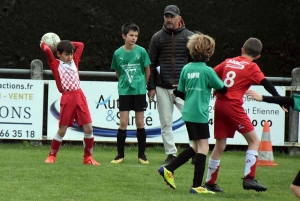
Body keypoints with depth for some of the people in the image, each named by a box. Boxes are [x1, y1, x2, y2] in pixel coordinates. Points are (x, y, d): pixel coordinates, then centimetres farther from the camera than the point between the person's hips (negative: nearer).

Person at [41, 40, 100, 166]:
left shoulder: (74, 61, 15)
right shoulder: (56, 65, 2)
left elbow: (80, 45, 23)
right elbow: (47, 51, -11)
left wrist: (65, 44, 23)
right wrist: (43, 45, 9)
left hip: (79, 97, 4)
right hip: (67, 98, -4)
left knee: (88, 128, -2)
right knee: (62, 129, 0)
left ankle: (88, 157, 9)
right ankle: (52, 155, 16)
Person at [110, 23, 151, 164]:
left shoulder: (141, 51, -5)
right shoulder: (118, 53, -1)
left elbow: (147, 70, 6)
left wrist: (143, 84, 10)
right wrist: (124, 82, 7)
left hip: (139, 91, -1)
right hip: (124, 91, 1)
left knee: (140, 123, 4)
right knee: (123, 123, -1)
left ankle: (142, 154, 11)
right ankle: (120, 154, 7)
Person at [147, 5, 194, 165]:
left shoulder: (189, 36, 4)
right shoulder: (157, 37, 8)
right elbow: (151, 64, 9)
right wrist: (151, 87, 3)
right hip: (163, 89, 2)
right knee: (166, 124, 4)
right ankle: (171, 154, 11)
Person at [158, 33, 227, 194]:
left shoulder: (186, 69, 6)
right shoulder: (207, 71, -11)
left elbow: (180, 93, 11)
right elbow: (222, 89, -1)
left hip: (188, 113, 7)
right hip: (200, 114, -7)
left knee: (196, 147, 18)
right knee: (203, 147, -1)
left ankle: (168, 169, 17)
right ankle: (196, 186, -3)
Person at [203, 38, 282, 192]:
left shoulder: (229, 62, 14)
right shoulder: (251, 67, -1)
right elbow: (265, 83, -12)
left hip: (219, 104, 6)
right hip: (233, 106, -6)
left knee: (220, 145, 14)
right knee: (254, 140, 0)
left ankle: (210, 182, 19)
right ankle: (249, 178, -11)